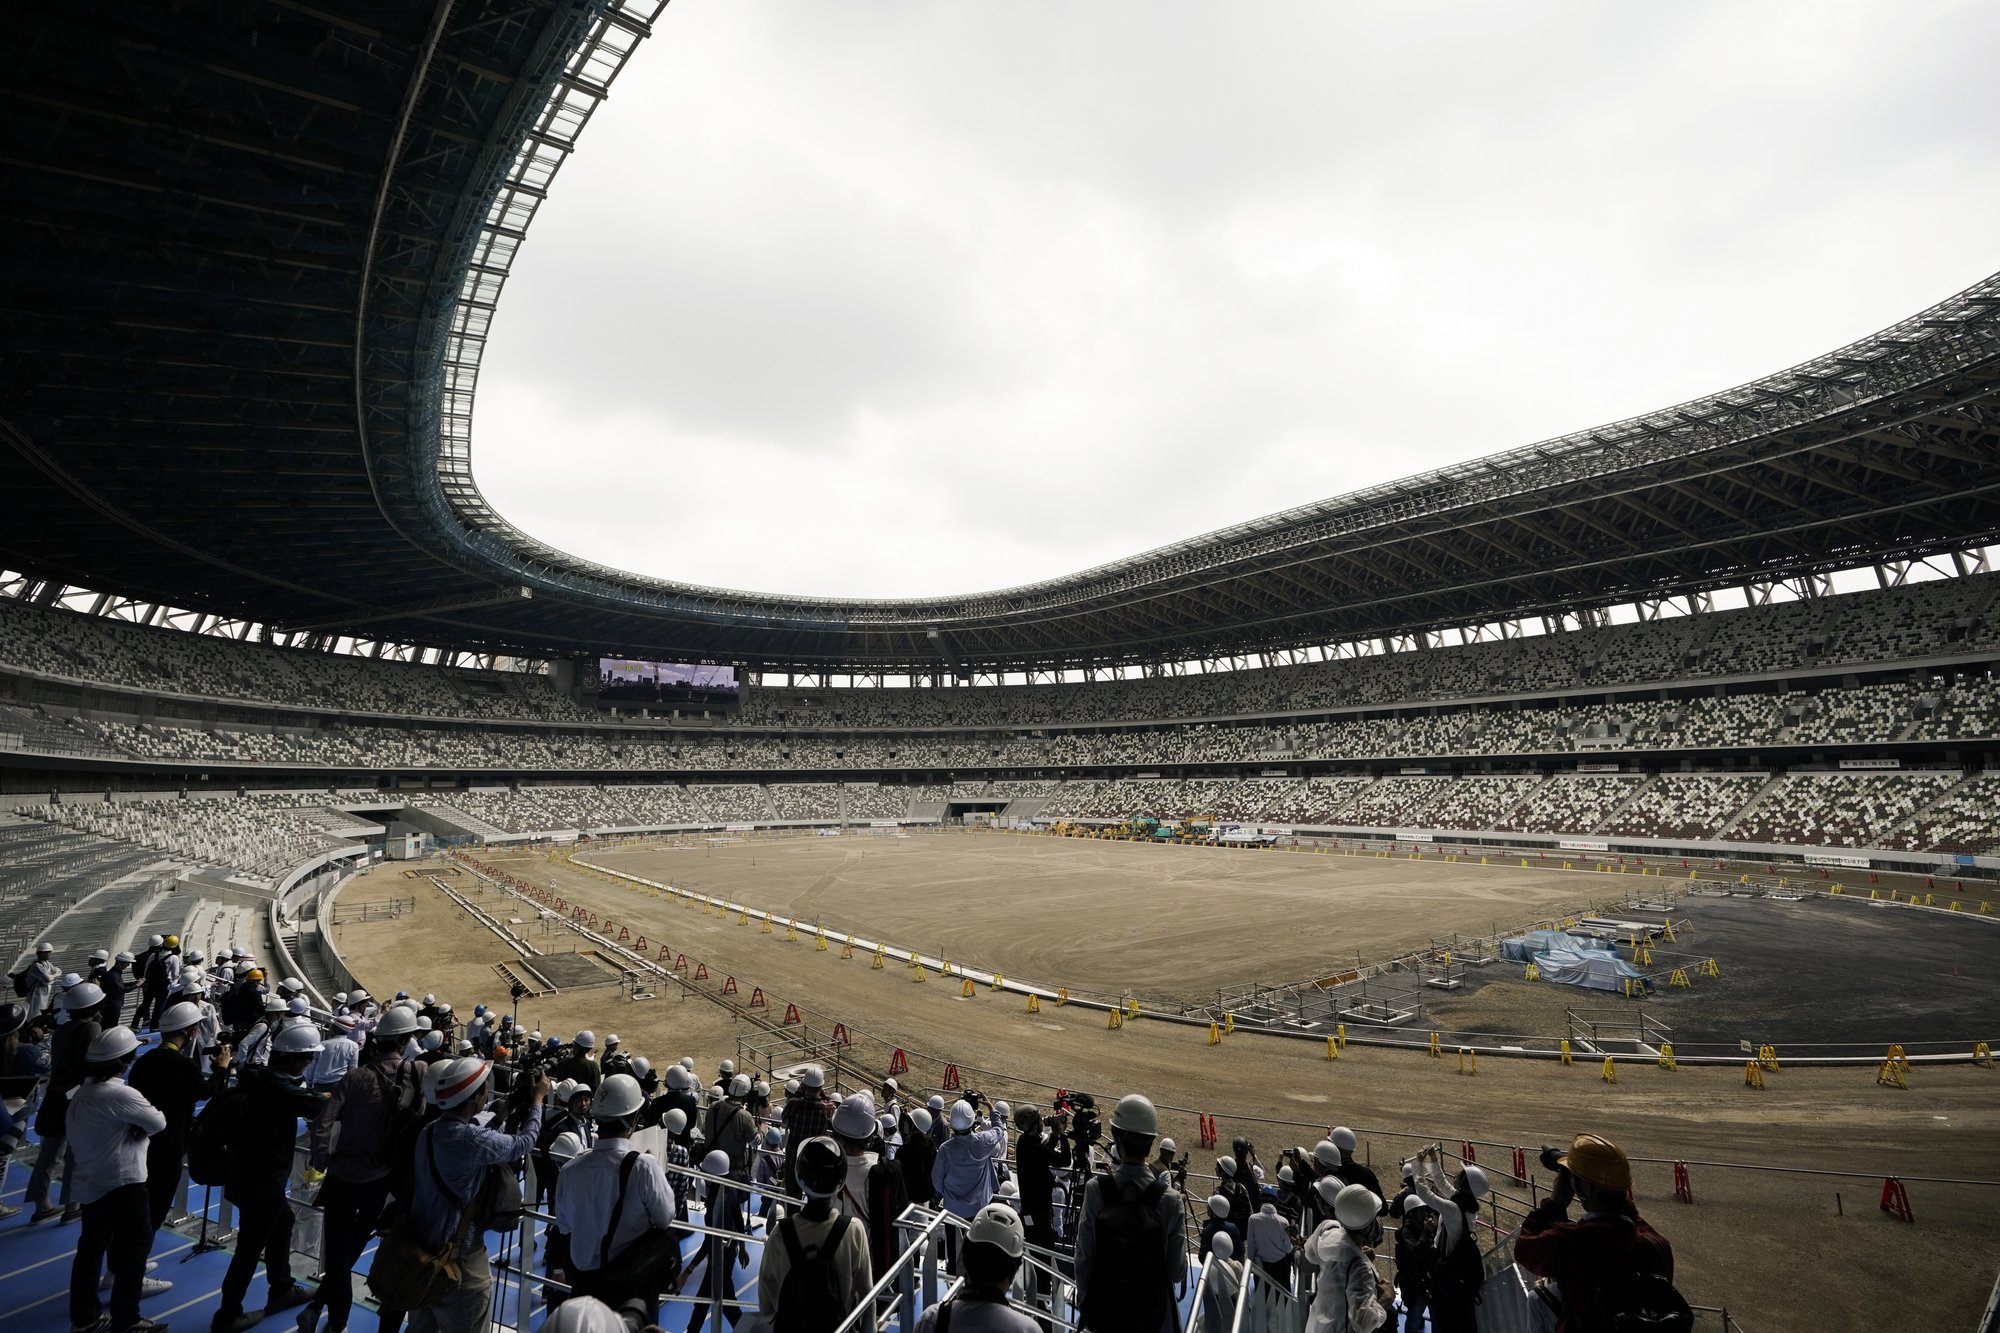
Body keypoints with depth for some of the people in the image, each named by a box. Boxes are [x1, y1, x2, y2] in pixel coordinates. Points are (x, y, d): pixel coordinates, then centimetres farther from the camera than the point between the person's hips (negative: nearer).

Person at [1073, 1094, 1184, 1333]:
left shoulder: (1095, 1189, -18)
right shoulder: (1169, 1199, -21)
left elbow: (1083, 1256, -8)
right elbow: (1177, 1271, -10)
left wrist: (1083, 1297, 8)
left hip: (1104, 1304, 1)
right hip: (1152, 1310, -1)